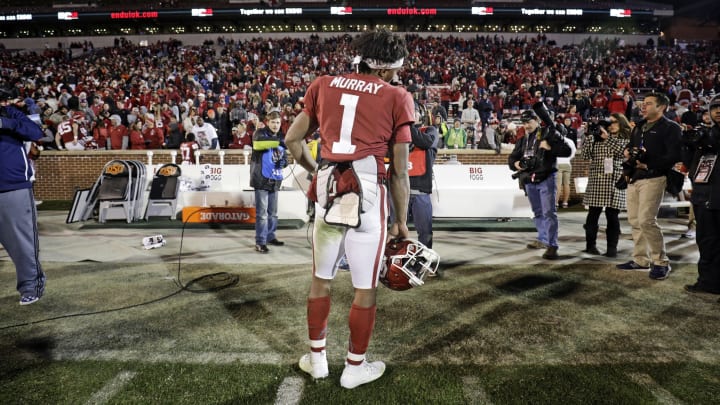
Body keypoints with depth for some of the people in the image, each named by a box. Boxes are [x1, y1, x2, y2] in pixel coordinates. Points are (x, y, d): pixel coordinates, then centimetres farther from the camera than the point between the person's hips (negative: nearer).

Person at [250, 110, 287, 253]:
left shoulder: (281, 137, 15)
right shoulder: (260, 133, -4)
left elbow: (284, 156, 21)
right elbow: (258, 143, -28)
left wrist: (283, 161, -4)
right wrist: (277, 141, -43)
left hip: (274, 179, 6)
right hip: (261, 178, -6)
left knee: (273, 212, 15)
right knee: (262, 212, -7)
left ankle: (270, 236, 29)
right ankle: (260, 242, -3)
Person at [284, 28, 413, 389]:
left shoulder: (324, 85, 15)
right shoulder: (397, 98, 6)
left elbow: (292, 139, 15)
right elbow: (399, 170, 4)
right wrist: (401, 220, 12)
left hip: (328, 186, 4)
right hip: (368, 189, -3)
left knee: (321, 278, 18)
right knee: (365, 286, 10)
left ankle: (317, 359, 32)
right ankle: (355, 367, 25)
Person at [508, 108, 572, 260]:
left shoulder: (549, 133, -1)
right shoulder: (522, 140, 16)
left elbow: (567, 150, -7)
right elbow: (512, 157, 15)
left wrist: (550, 147, -21)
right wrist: (515, 164, -7)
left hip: (546, 179, -6)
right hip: (529, 181, 6)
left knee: (549, 212, -11)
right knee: (537, 212, 17)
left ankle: (552, 246, -11)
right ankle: (542, 239, 30)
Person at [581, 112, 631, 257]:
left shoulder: (626, 139, 9)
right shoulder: (597, 138, 12)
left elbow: (622, 151, -12)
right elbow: (585, 155, 1)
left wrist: (608, 138, -11)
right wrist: (588, 135, -4)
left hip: (615, 182, -1)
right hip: (596, 181, 1)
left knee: (612, 216, 0)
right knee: (593, 214, 4)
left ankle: (612, 247, 7)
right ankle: (590, 245, 12)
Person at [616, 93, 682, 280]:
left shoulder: (670, 128, -5)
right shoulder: (639, 127, 19)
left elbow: (674, 156, -14)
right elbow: (629, 146, 28)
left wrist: (649, 165, -19)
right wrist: (626, 152, 5)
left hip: (653, 179, -8)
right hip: (634, 179, 8)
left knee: (646, 220, -14)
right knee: (635, 220, 9)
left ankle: (661, 262, -2)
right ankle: (640, 259, 19)